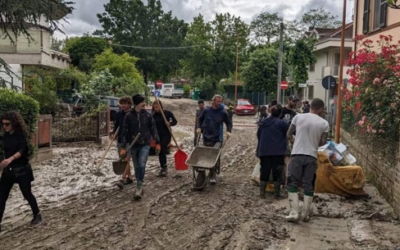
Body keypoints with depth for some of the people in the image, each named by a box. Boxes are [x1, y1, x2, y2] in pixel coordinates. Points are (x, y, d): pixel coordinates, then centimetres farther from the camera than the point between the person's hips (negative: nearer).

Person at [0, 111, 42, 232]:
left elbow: (22, 150, -24)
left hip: (22, 169, -5)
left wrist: (11, 159, -40)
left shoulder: (21, 134, -12)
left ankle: (37, 215, 26)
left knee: (27, 193, 6)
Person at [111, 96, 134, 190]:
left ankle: (123, 180, -16)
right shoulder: (119, 114, 6)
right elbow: (116, 125, 15)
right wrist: (113, 134, 0)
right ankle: (129, 177, 25)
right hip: (120, 140, 6)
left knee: (126, 160, -12)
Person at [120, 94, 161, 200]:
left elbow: (153, 129, 4)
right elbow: (125, 132, -4)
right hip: (133, 145, 1)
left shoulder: (148, 115, -3)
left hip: (145, 145, -1)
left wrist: (157, 143, 3)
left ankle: (139, 188, -8)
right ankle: (140, 186, 26)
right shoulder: (129, 116, -6)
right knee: (137, 167, 10)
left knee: (142, 165, -15)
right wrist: (123, 147, -6)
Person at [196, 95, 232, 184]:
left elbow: (229, 123, 9)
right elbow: (200, 119, 17)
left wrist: (228, 131, -6)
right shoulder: (206, 110, 1)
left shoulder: (223, 112, -2)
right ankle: (212, 175, 22)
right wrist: (199, 127, 3)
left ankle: (213, 176, -5)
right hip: (207, 138, 2)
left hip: (218, 139, -2)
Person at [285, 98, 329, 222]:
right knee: (308, 186, 9)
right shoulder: (324, 123, 2)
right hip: (312, 156, 1)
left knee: (292, 183, 4)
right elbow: (323, 142, 4)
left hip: (297, 154, -1)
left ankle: (294, 213, -2)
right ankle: (306, 214, 15)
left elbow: (289, 134, 6)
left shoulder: (298, 117, 1)